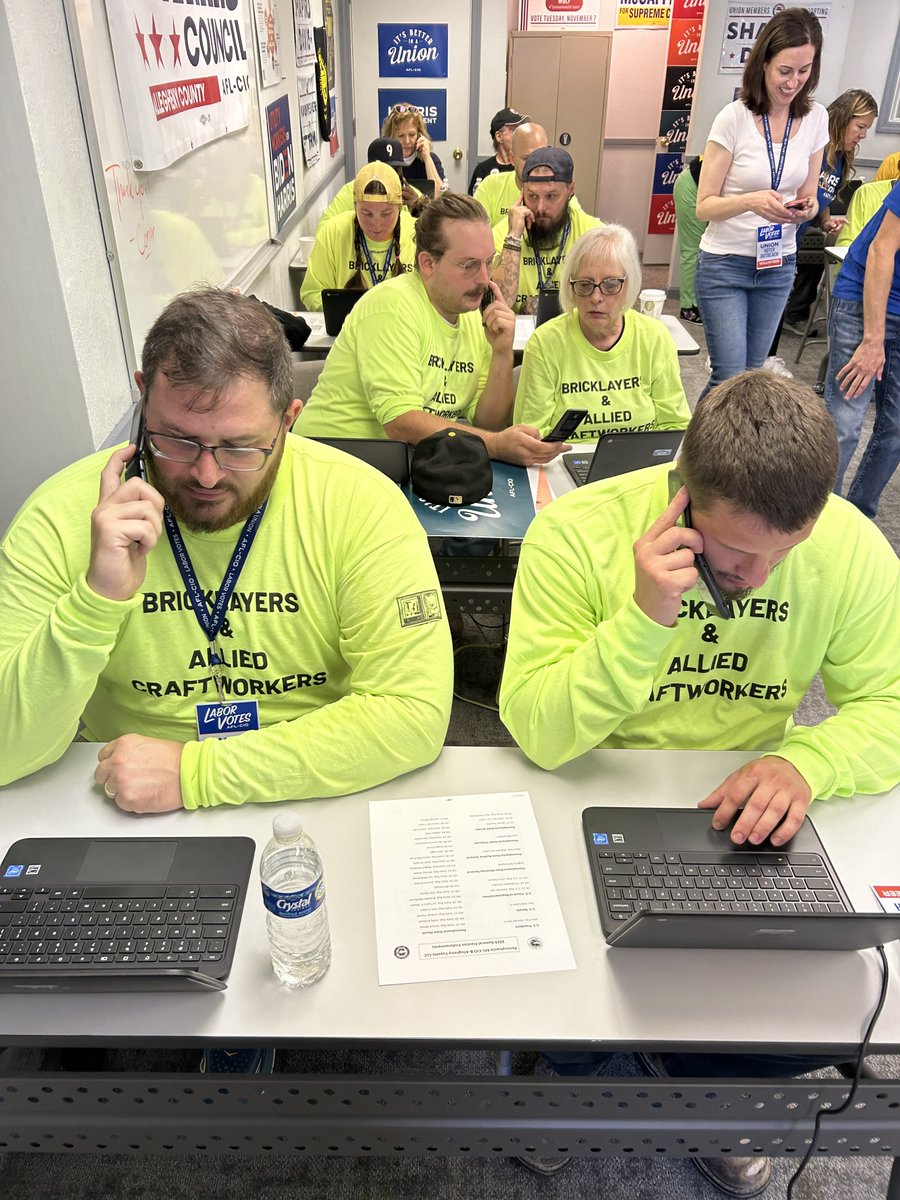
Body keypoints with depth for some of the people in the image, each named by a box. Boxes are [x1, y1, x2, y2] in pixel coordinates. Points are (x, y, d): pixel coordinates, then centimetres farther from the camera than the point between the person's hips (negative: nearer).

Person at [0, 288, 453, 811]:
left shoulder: (363, 504, -14)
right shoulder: (62, 516, -11)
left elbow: (415, 713, -19)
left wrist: (196, 771, -20)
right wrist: (97, 598, -28)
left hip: (318, 804, -1)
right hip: (128, 826, 2)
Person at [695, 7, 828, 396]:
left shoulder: (815, 118, 1)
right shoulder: (734, 118, -12)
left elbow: (807, 197, 10)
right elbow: (704, 206, -12)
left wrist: (806, 208, -15)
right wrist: (751, 201, -31)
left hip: (779, 267, 5)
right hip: (725, 265, -5)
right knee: (731, 378, -9)